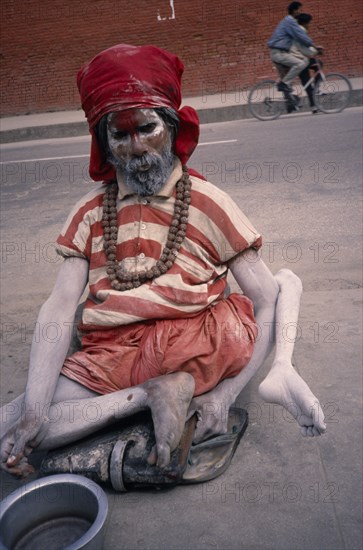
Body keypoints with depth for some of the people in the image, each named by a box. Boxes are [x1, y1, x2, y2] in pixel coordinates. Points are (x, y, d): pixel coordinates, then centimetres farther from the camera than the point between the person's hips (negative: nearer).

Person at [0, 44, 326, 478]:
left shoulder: (207, 202, 3)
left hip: (196, 348, -1)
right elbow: (59, 309, 1)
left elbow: (265, 297, -2)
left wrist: (222, 394, -15)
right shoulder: (90, 213, 9)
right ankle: (149, 395, -15)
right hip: (111, 356, 1)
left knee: (286, 282, -13)